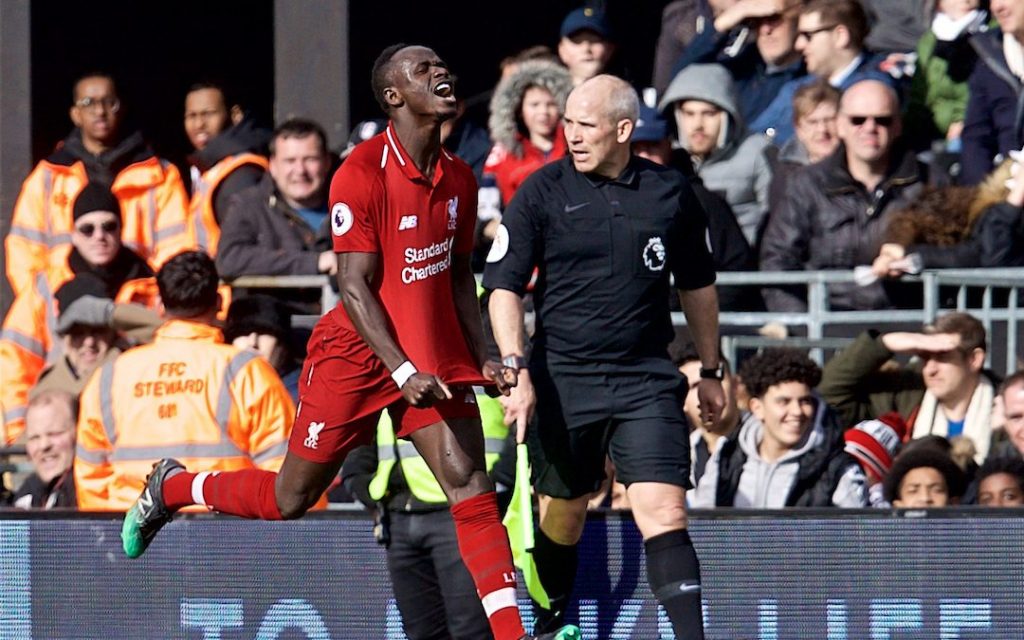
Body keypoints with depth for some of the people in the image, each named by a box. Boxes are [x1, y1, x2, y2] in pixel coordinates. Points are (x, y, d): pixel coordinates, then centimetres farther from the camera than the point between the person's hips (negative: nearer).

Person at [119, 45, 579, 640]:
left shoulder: (458, 178, 4)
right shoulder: (361, 175, -17)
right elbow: (356, 287, -19)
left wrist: (483, 359, 4)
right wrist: (402, 371, -27)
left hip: (436, 358, 5)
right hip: (357, 354, -5)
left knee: (472, 489, -11)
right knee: (290, 499, 7)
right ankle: (171, 488, 34)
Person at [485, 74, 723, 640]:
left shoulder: (671, 194, 3)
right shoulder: (542, 193, -3)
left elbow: (697, 286, 17)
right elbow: (503, 287, -3)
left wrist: (710, 371, 21)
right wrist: (515, 369, -16)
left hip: (647, 381, 0)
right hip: (561, 379, 0)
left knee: (664, 512, -14)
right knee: (563, 513, 11)